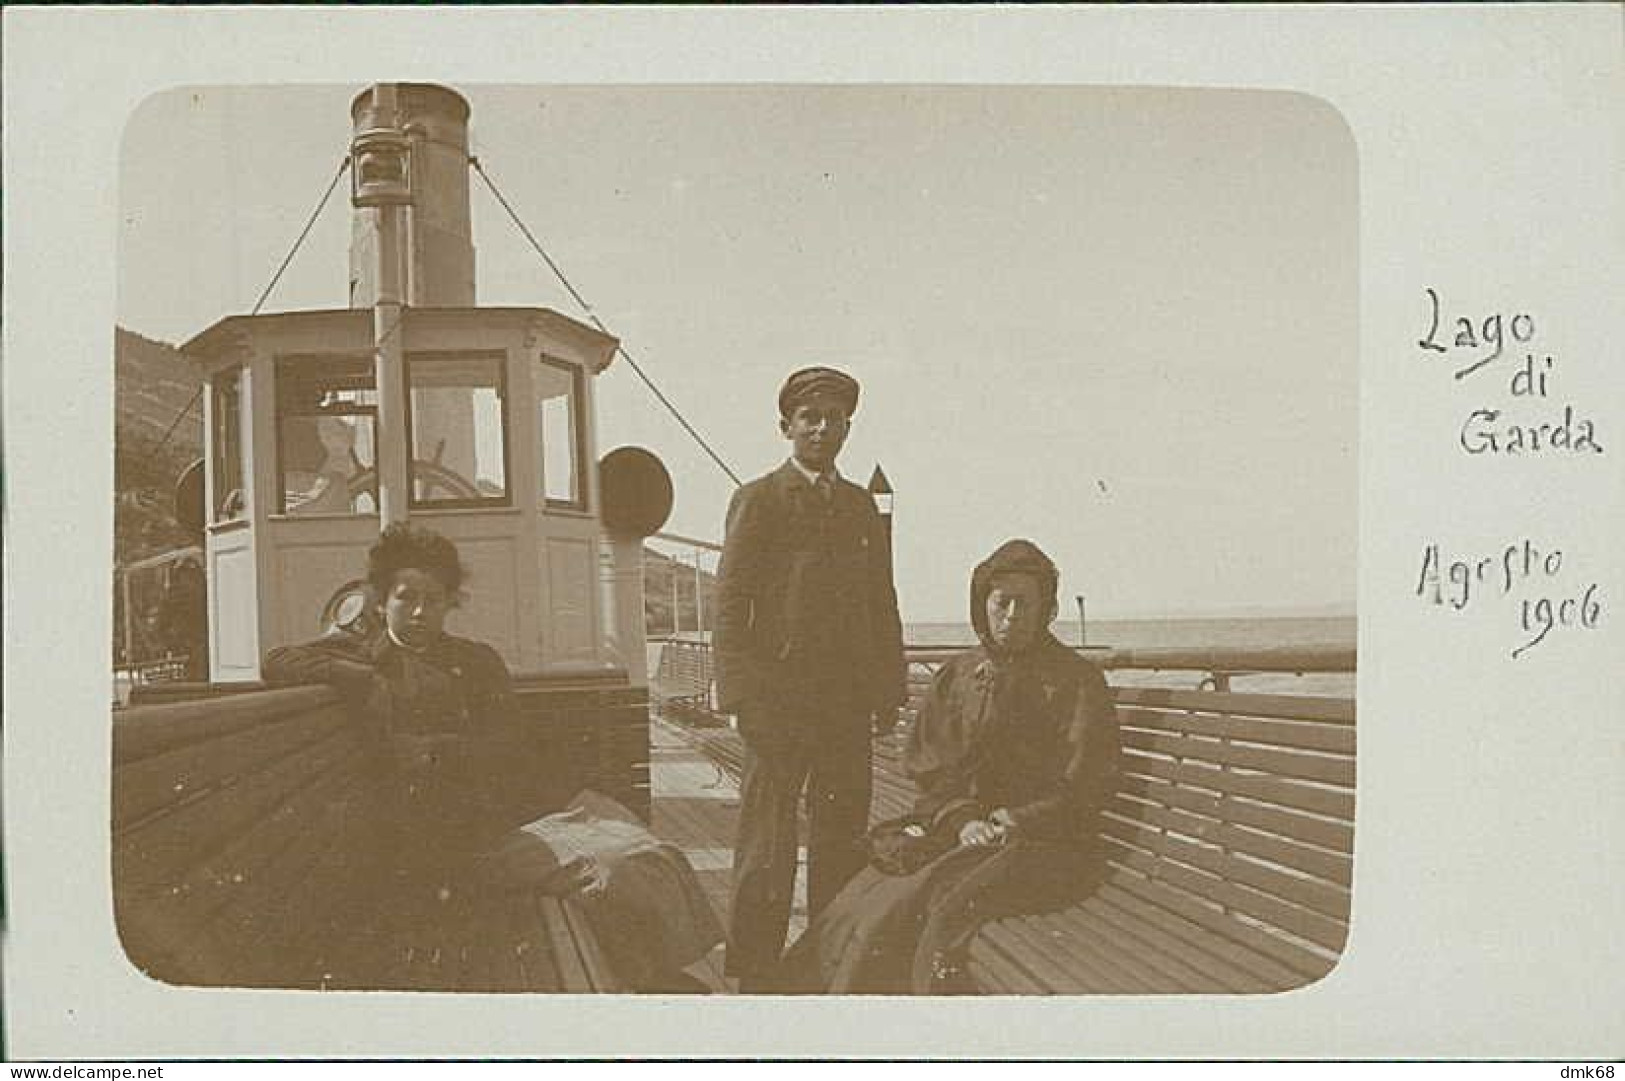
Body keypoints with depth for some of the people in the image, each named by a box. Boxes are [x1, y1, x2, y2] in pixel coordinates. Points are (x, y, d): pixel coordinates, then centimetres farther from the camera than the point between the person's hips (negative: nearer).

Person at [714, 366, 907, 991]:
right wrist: (742, 697, -13)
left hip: (847, 699, 5)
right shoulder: (758, 500, 1)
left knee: (844, 834, 8)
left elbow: (883, 604, 19)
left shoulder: (861, 506, 17)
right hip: (778, 693, -5)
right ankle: (753, 973, 6)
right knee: (767, 838, -2)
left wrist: (889, 689, 11)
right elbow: (731, 603, -4)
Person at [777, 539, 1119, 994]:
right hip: (959, 833, 4)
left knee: (947, 912, -31)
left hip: (1045, 843, -4)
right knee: (867, 901, -21)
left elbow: (1083, 788, -2)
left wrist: (1016, 821, -14)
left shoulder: (1077, 680, 4)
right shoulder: (957, 677, 16)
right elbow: (929, 770, 11)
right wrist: (963, 821, -9)